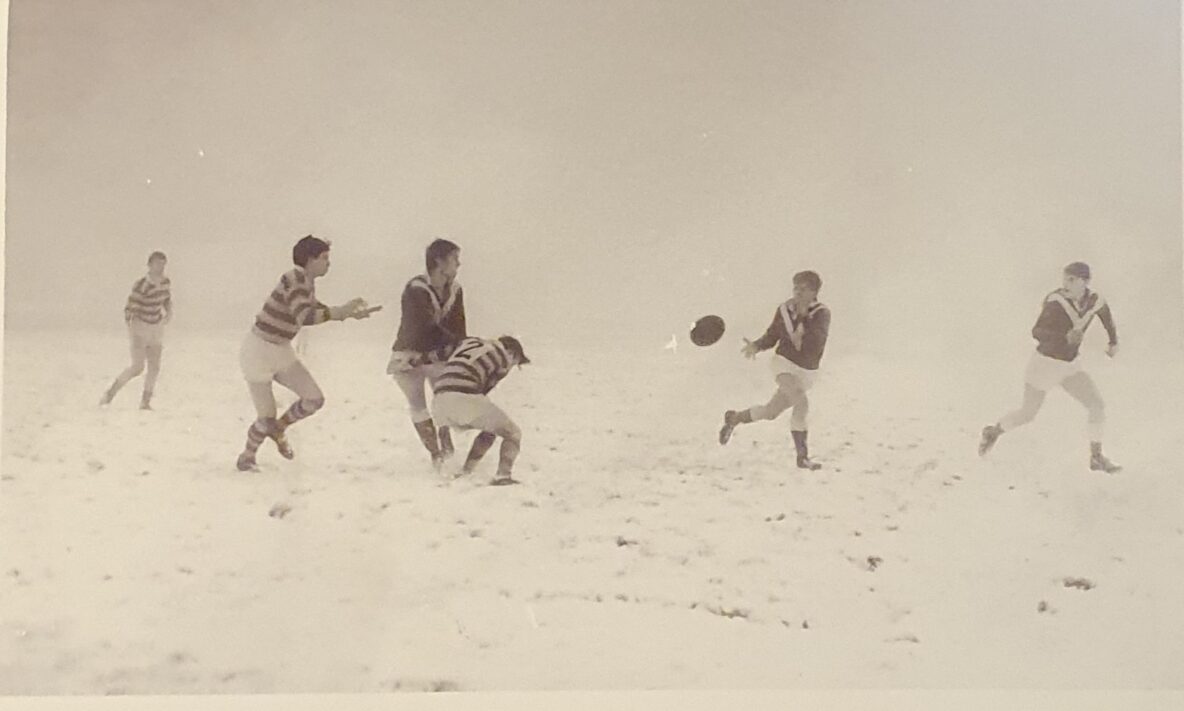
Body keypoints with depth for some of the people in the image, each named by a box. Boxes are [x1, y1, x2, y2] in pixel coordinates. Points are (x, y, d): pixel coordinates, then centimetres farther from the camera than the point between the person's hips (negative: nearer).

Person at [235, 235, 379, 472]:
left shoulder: (307, 282, 3)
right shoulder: (295, 279, -24)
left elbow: (317, 312, 19)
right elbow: (304, 317, -38)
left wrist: (351, 313, 9)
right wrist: (342, 310, -37)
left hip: (281, 352, 8)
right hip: (258, 351, -8)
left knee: (315, 399, -3)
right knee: (267, 416, 0)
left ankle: (279, 428, 24)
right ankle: (246, 457, 28)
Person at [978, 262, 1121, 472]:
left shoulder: (1096, 300, -9)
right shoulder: (1056, 301, -26)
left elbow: (1105, 312, 16)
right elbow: (1037, 333, -33)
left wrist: (1114, 342, 24)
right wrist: (1065, 337, -48)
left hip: (1069, 366, 5)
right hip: (1044, 364, -5)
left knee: (1098, 405, -9)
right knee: (1026, 415, 8)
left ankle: (1096, 457, 5)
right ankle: (993, 432, 37)